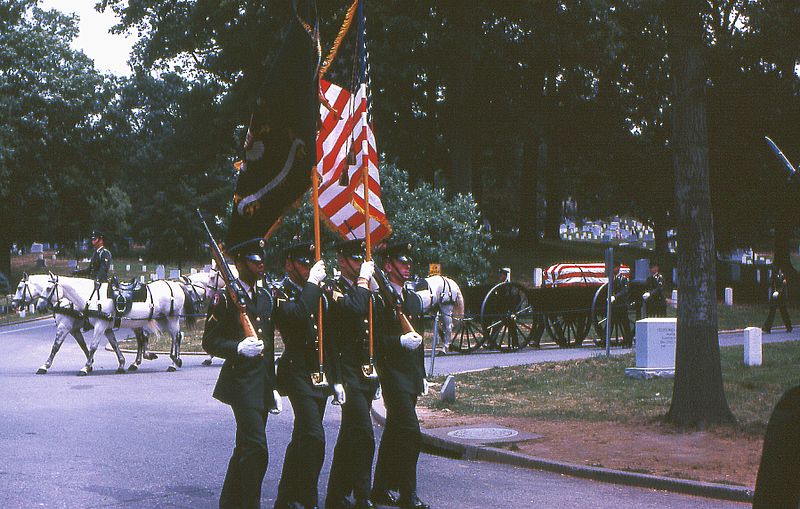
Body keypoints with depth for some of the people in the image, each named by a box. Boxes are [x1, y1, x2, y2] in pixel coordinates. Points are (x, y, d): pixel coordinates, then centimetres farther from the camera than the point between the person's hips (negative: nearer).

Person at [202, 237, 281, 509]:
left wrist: (273, 387, 22)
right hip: (241, 381, -8)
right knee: (256, 448, -16)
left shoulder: (266, 298, 17)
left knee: (245, 447, 13)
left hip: (263, 383, 8)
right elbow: (209, 342, -9)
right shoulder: (225, 298, -6)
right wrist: (239, 348, -25)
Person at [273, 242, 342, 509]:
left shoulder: (318, 295, 16)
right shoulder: (280, 294, -7)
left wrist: (336, 380, 16)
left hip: (321, 374, 8)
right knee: (314, 437, -19)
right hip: (298, 373, -8)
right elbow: (296, 316, -30)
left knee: (303, 440, 13)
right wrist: (312, 283, -21)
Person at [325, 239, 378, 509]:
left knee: (350, 435, 13)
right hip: (348, 372, -8)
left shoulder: (367, 291, 18)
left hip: (367, 372, 8)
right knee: (363, 435, -14)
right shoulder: (334, 289, -7)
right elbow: (353, 309, -26)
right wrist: (363, 281, -16)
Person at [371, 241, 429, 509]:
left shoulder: (410, 298, 18)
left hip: (411, 376, 9)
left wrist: (422, 376, 23)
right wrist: (401, 341, -26)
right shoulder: (379, 297, -9)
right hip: (393, 374, -9)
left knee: (394, 433, 14)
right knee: (411, 432, -13)